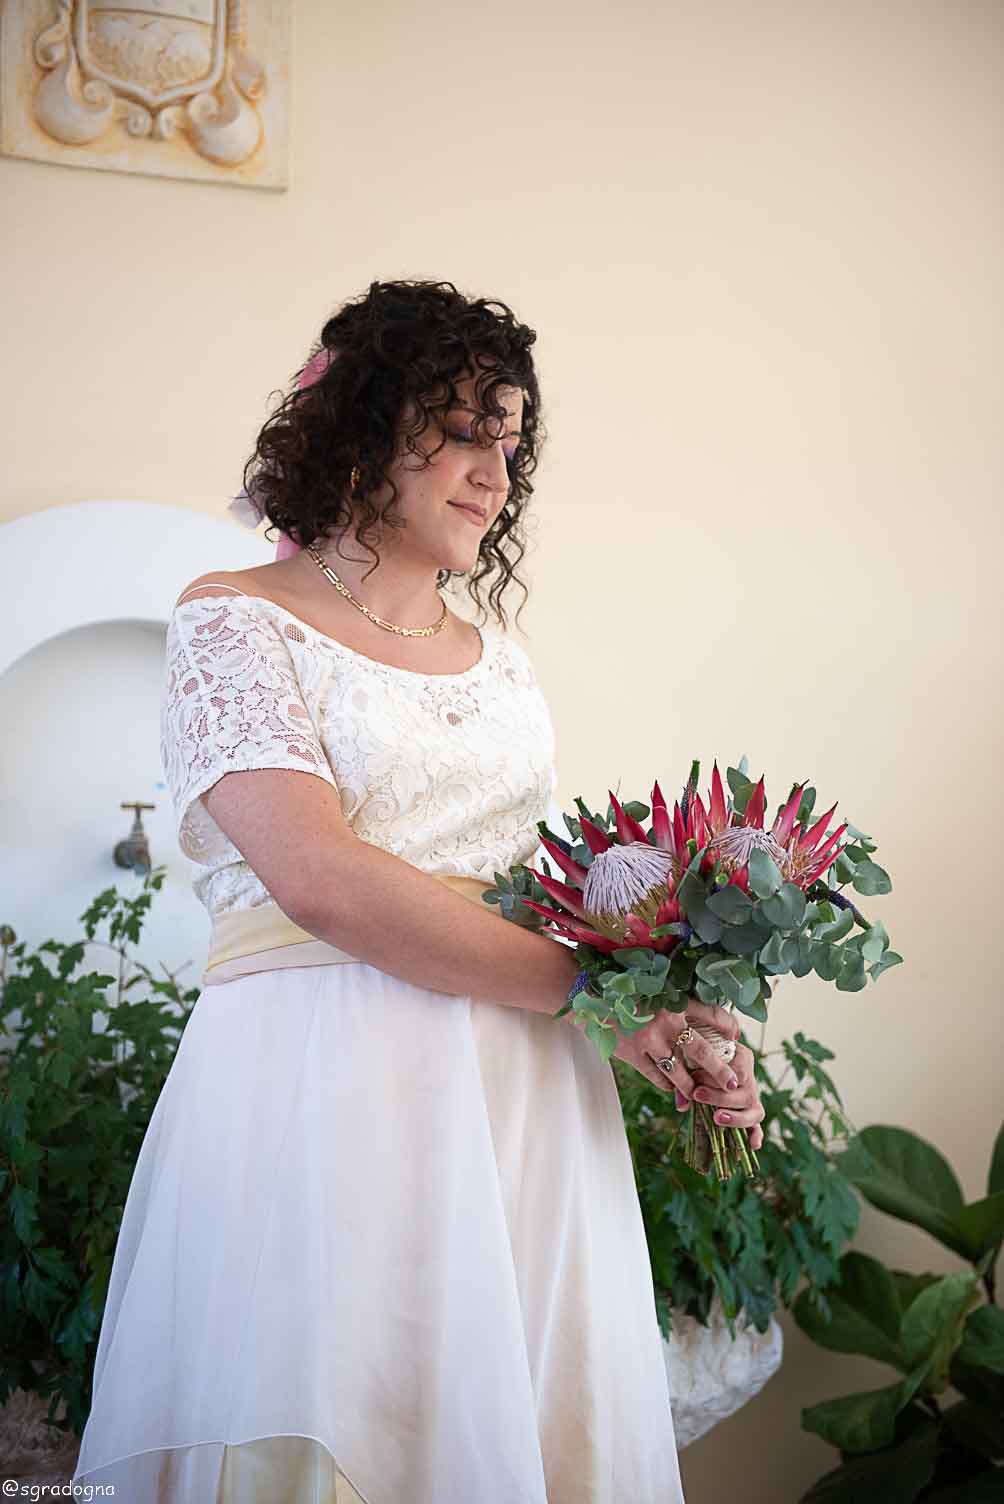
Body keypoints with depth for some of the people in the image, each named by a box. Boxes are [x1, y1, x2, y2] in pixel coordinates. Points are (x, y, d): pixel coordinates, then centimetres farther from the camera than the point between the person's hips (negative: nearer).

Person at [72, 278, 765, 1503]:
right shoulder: (234, 621, -1)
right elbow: (321, 879, -15)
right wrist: (598, 989, -14)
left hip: (531, 1105, 6)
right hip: (327, 1096, -5)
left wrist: (676, 1017, 0)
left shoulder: (504, 665, 18)